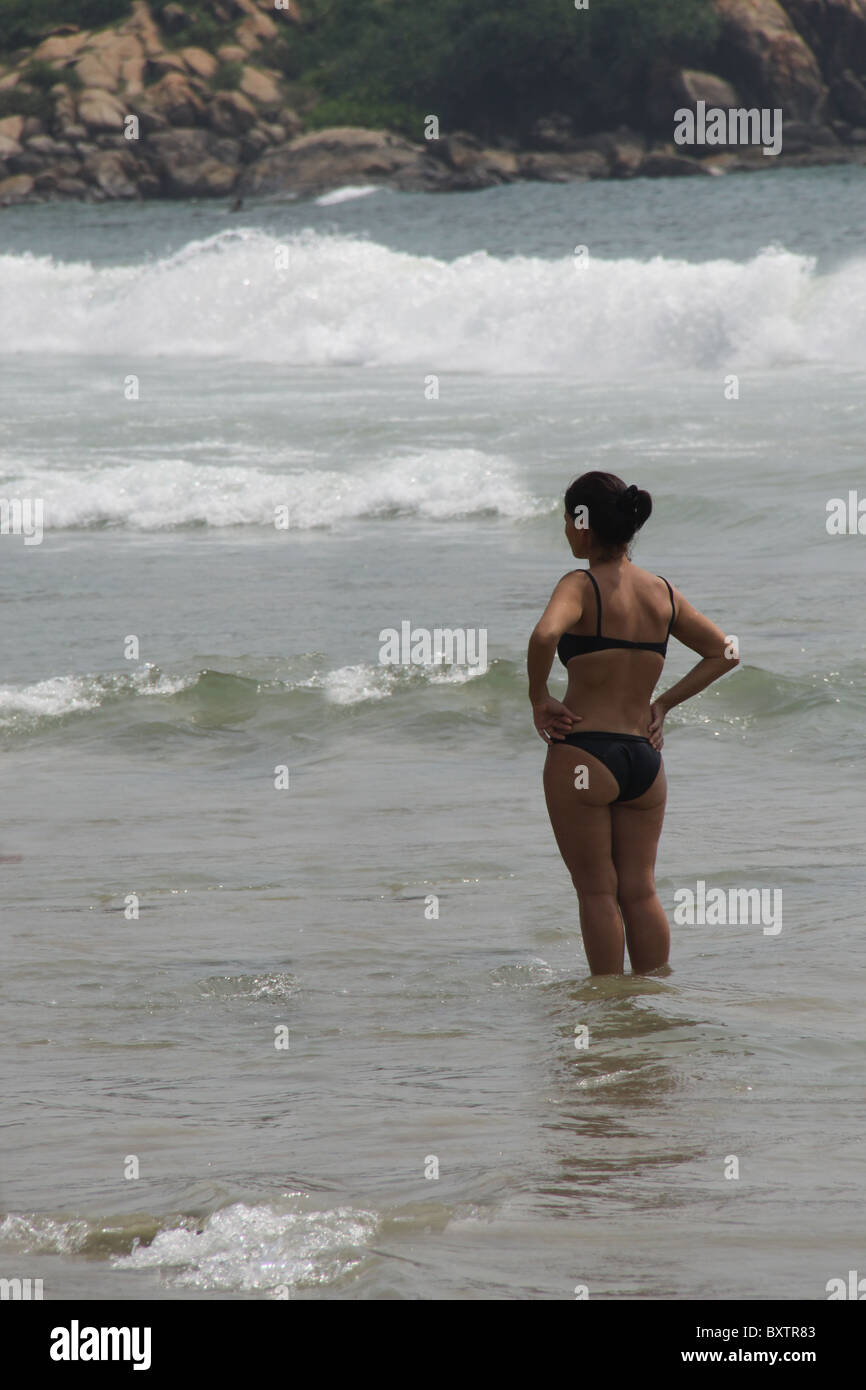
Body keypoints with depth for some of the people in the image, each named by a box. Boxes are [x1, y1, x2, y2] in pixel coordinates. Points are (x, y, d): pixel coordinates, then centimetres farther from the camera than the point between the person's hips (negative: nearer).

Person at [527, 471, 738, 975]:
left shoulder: (582, 587, -9)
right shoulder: (663, 592, 8)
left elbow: (545, 635, -30)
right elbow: (726, 652, 17)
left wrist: (540, 699, -14)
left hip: (584, 754, -5)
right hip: (645, 758, 5)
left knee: (597, 892, 3)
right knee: (641, 891, 12)